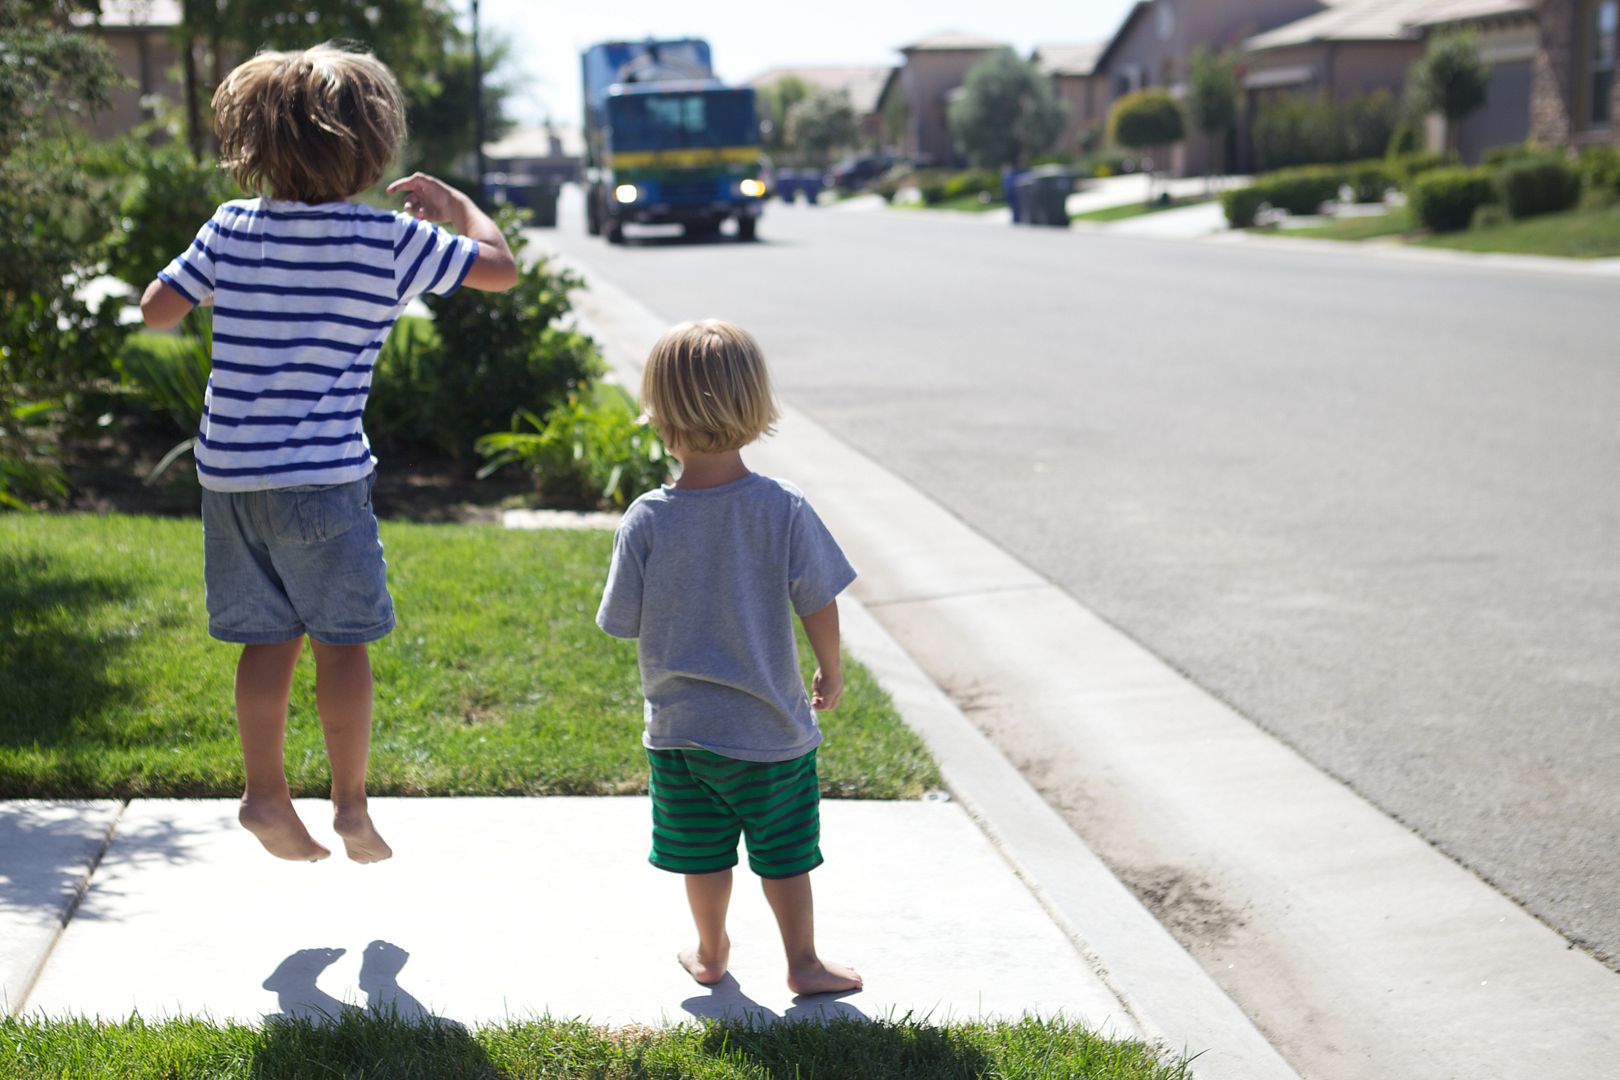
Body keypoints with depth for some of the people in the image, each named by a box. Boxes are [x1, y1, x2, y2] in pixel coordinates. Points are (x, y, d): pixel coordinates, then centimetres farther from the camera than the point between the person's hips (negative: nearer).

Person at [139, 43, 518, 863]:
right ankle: (349, 803, 9)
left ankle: (265, 793, 15)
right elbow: (500, 267, -1)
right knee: (342, 639, 7)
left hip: (228, 471, 4)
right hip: (321, 473, -4)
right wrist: (454, 202, 16)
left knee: (267, 639, 14)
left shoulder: (230, 229, 3)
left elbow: (155, 310, 4)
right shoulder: (391, 240, -6)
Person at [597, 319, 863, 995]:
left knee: (702, 850, 18)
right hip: (772, 726, -1)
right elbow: (818, 603, -9)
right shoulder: (784, 509, -16)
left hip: (679, 728, 1)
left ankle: (710, 953, 34)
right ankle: (804, 963, 24)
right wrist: (830, 671, 9)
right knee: (784, 850, 14)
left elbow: (623, 622, -7)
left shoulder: (645, 521, -15)